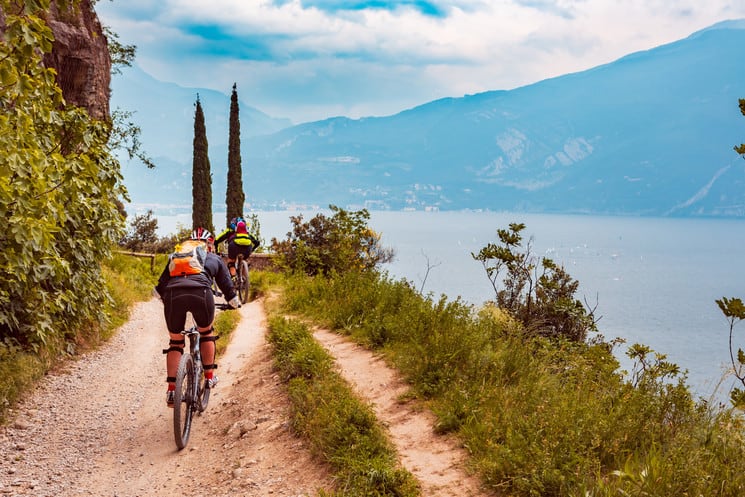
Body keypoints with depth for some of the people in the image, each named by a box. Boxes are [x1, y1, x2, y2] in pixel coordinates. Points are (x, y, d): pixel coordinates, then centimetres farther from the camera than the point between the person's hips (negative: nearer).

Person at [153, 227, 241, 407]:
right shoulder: (215, 259, 32)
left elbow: (159, 289, 31)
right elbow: (227, 285, 33)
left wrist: (165, 299, 48)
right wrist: (234, 303, 50)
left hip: (172, 294, 2)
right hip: (201, 293, -1)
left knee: (175, 342, 18)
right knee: (206, 332, 27)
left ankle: (171, 391, 10)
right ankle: (209, 376, 27)